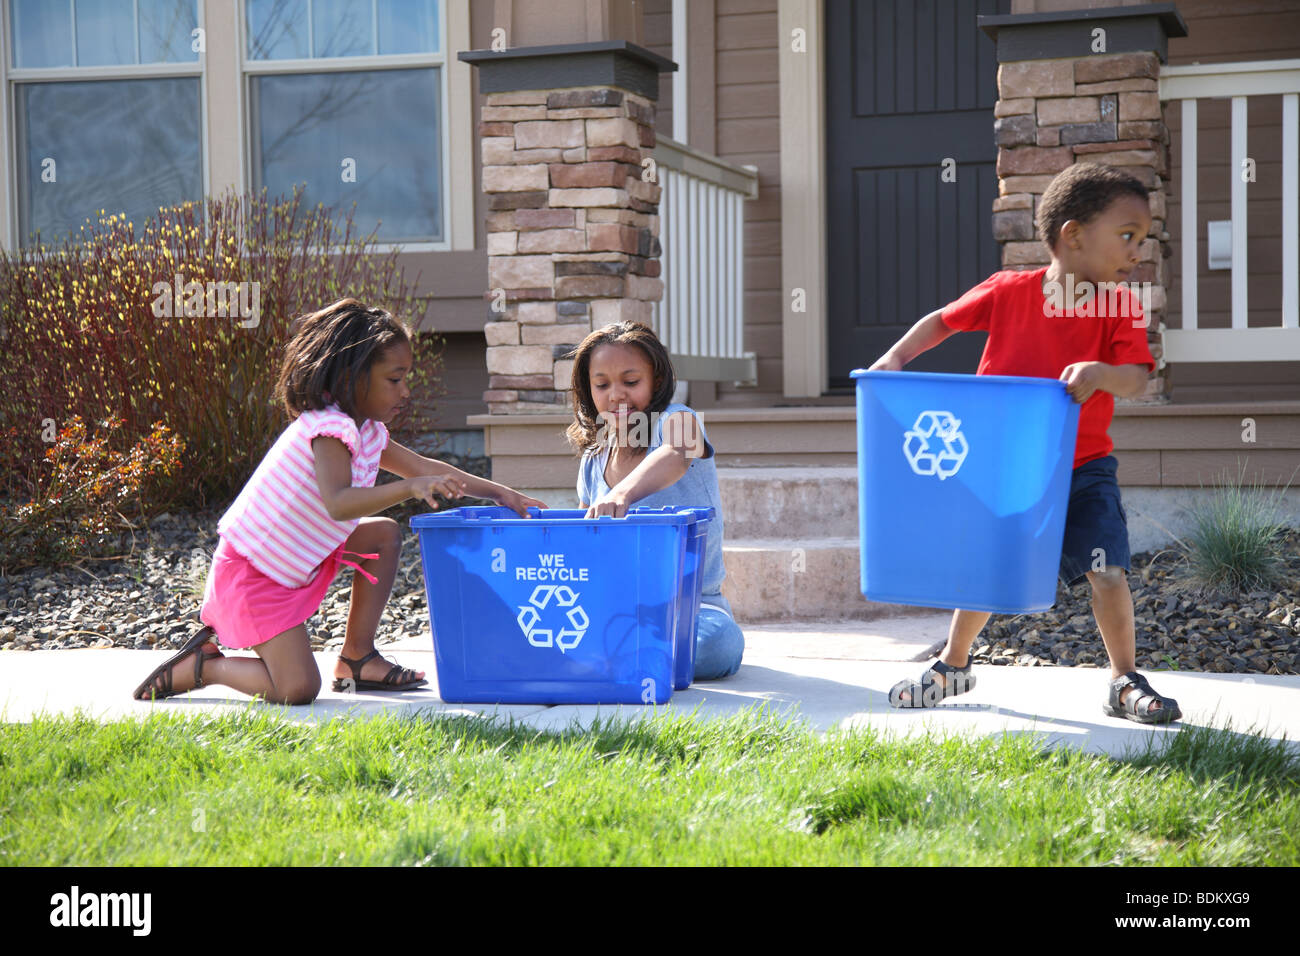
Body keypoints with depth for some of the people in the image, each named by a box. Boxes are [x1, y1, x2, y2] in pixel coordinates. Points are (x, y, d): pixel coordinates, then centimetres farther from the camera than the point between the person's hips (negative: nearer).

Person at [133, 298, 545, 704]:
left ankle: (357, 658, 11)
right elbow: (339, 503, -39)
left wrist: (499, 492, 11)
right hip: (252, 574, -10)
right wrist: (411, 487, -47)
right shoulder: (330, 430, -23)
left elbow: (424, 467, 16)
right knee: (297, 689, -20)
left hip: (296, 559, 10)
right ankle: (201, 665, 4)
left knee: (385, 534, 8)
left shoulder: (368, 433, 7)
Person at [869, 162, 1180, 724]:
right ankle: (953, 666, 34)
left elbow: (1136, 378, -21)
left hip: (1081, 468, -1)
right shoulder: (1008, 292, -10)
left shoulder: (1119, 307, -9)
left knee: (1107, 569, -14)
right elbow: (943, 321, 4)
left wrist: (1101, 372, -41)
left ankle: (1125, 683, 4)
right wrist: (896, 357, -8)